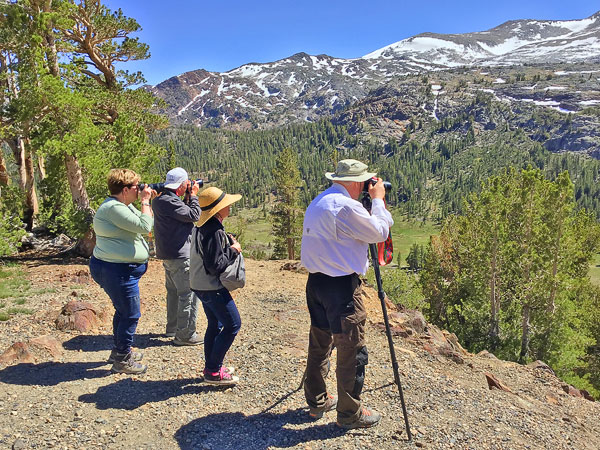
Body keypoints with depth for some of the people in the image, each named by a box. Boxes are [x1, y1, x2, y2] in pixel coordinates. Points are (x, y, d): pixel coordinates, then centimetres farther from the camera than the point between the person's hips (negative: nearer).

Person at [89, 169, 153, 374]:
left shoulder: (124, 205, 12)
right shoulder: (113, 208, -21)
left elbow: (144, 222, 18)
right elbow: (144, 227, -25)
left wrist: (149, 201, 8)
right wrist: (145, 201, -15)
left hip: (121, 269, 11)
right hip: (117, 271, -11)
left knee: (123, 311, 23)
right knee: (130, 315, -1)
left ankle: (119, 350, 39)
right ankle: (122, 361, 12)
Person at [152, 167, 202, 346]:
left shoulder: (160, 200, 12)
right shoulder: (169, 202, -20)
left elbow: (182, 212, 20)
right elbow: (193, 215, -19)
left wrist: (188, 197, 11)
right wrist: (193, 195, -7)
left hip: (168, 255, 11)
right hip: (180, 256, -11)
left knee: (174, 291, 21)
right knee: (189, 294, -4)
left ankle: (173, 328, 34)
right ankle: (185, 335, 2)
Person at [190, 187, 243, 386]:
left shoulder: (200, 227, 7)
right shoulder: (214, 232, -23)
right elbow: (216, 266, -24)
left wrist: (228, 242, 4)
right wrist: (233, 250, -13)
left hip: (200, 285, 10)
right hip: (211, 287, -10)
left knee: (214, 325, 20)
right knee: (233, 324, -1)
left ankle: (211, 366, 31)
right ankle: (213, 371, 4)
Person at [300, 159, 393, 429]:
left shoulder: (318, 202, 12)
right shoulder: (346, 206, -18)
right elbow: (379, 232, -10)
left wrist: (374, 203, 18)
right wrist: (378, 200, 3)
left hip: (316, 282, 10)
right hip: (341, 287, -9)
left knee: (320, 344, 18)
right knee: (352, 351, 4)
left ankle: (317, 402, 32)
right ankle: (350, 414, 16)